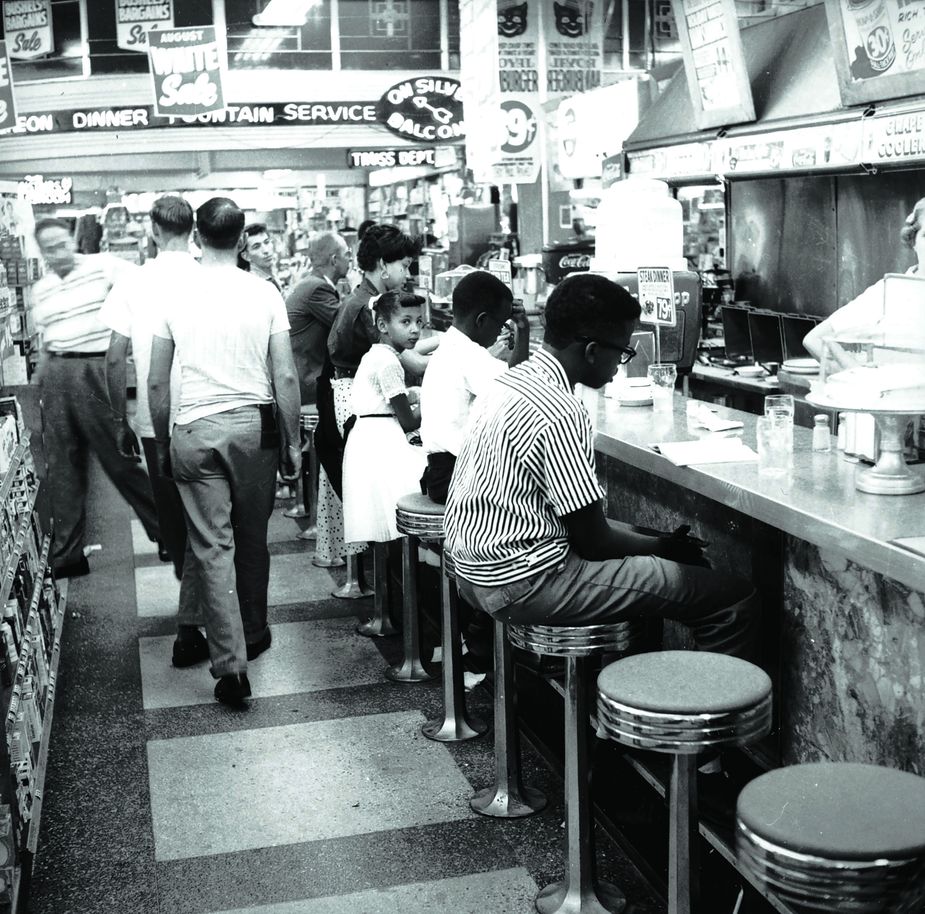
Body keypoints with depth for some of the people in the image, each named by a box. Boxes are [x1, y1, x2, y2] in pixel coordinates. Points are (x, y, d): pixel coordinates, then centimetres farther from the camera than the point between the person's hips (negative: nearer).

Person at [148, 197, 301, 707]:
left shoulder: (175, 298, -1)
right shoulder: (265, 294, -3)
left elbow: (157, 384, 3)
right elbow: (286, 378, -4)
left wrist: (162, 445, 14)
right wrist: (292, 443, 5)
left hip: (193, 431, 0)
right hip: (254, 425, 0)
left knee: (211, 545, 2)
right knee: (252, 539, 16)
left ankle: (230, 663, -2)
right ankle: (252, 634, 33)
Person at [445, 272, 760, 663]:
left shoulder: (510, 380, 7)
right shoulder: (560, 414, -22)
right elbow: (593, 541, -17)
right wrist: (664, 547, 1)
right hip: (522, 586, -10)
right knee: (734, 600, -10)